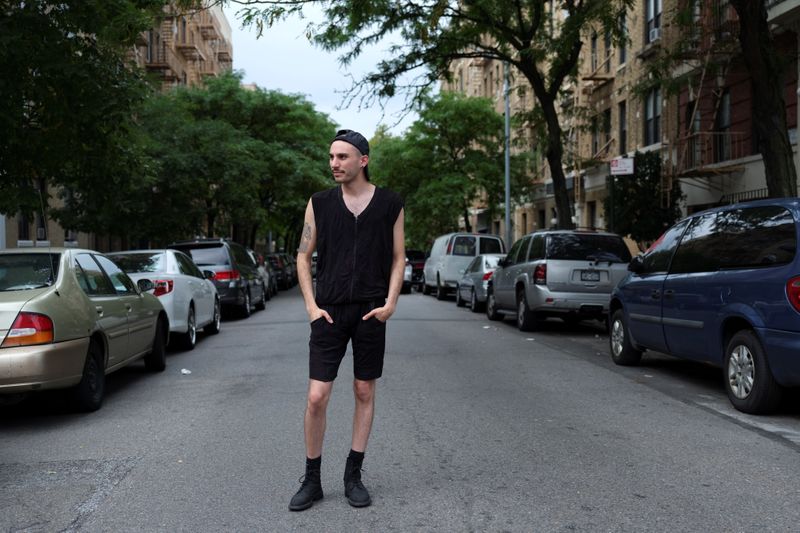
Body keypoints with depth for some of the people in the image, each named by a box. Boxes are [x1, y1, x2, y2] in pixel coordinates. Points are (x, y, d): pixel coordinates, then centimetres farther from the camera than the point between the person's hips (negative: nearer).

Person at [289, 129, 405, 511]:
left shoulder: (389, 204, 3)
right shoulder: (320, 203, 4)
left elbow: (398, 258, 7)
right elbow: (303, 256, 8)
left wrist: (390, 303, -5)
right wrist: (311, 305, -2)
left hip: (371, 312, 0)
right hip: (329, 311, 0)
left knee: (364, 393, 7)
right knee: (316, 397, -4)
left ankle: (353, 476, 20)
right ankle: (311, 480, 11)